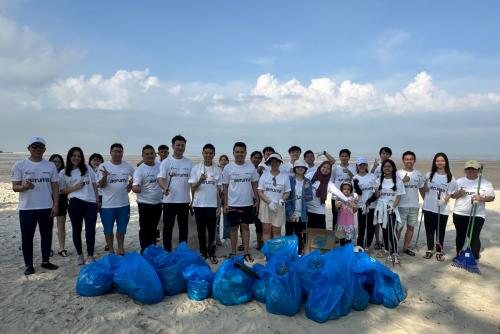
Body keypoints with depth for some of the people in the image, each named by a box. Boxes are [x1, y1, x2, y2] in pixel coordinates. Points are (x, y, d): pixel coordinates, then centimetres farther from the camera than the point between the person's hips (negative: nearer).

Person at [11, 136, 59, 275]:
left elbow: (55, 186, 5)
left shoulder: (50, 166, 4)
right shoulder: (20, 165, -3)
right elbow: (15, 187, -3)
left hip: (47, 208, 2)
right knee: (27, 237, 5)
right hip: (27, 208, -2)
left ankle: (45, 261, 25)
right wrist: (25, 186, -25)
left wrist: (55, 204, -3)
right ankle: (28, 265, 17)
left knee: (47, 236, 11)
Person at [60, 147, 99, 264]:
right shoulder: (63, 173, 4)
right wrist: (74, 188, -10)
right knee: (77, 230, 9)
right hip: (75, 203, 0)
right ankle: (79, 255, 24)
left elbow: (94, 184, 12)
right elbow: (62, 191, 6)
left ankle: (90, 256, 4)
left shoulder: (87, 168, 8)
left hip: (91, 203, 1)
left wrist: (97, 199, 6)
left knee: (90, 230, -3)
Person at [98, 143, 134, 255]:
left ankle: (121, 247, 32)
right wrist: (105, 176, -29)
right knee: (108, 229, 9)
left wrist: (130, 186, 0)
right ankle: (110, 249, 26)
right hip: (107, 204, -2)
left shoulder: (128, 166, 0)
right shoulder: (103, 166, -8)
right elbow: (101, 185, -10)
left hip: (124, 203, 2)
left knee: (122, 228, 15)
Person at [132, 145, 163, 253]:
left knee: (154, 228, 17)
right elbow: (135, 187, -23)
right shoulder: (140, 169, -15)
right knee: (145, 229, 2)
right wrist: (135, 188, -44)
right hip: (145, 204, -5)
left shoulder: (160, 165, 2)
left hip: (158, 203, 5)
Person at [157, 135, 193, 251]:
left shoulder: (189, 163, 6)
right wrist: (164, 187, -35)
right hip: (169, 200, -3)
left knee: (183, 227, 12)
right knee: (168, 227, 6)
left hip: (184, 200, 3)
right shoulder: (166, 162, -4)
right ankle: (167, 251, 18)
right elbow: (160, 178, -14)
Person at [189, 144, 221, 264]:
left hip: (212, 204, 0)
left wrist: (219, 205, 1)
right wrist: (200, 180, -22)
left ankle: (211, 253, 14)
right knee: (201, 230, 9)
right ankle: (203, 252, 21)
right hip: (199, 204, 0)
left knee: (212, 231, 5)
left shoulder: (217, 170, 4)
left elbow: (219, 189, 6)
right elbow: (192, 188, -3)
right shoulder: (195, 168, 0)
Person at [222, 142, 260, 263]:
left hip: (248, 203, 1)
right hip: (233, 204, -1)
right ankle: (233, 252, 19)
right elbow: (225, 186, -1)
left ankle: (246, 253, 15)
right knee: (234, 227, 8)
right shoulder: (228, 168, -5)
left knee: (245, 227, 8)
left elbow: (254, 184, 6)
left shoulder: (251, 167, 1)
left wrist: (257, 200, 2)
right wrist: (225, 204, -4)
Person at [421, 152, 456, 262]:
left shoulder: (450, 178, -1)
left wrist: (444, 200, -19)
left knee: (440, 231, 7)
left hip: (443, 209, -1)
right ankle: (429, 250, 23)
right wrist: (426, 183, -7)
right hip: (429, 207, 1)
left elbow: (449, 194, -3)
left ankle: (439, 252, 19)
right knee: (429, 230, 10)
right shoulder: (430, 174, 3)